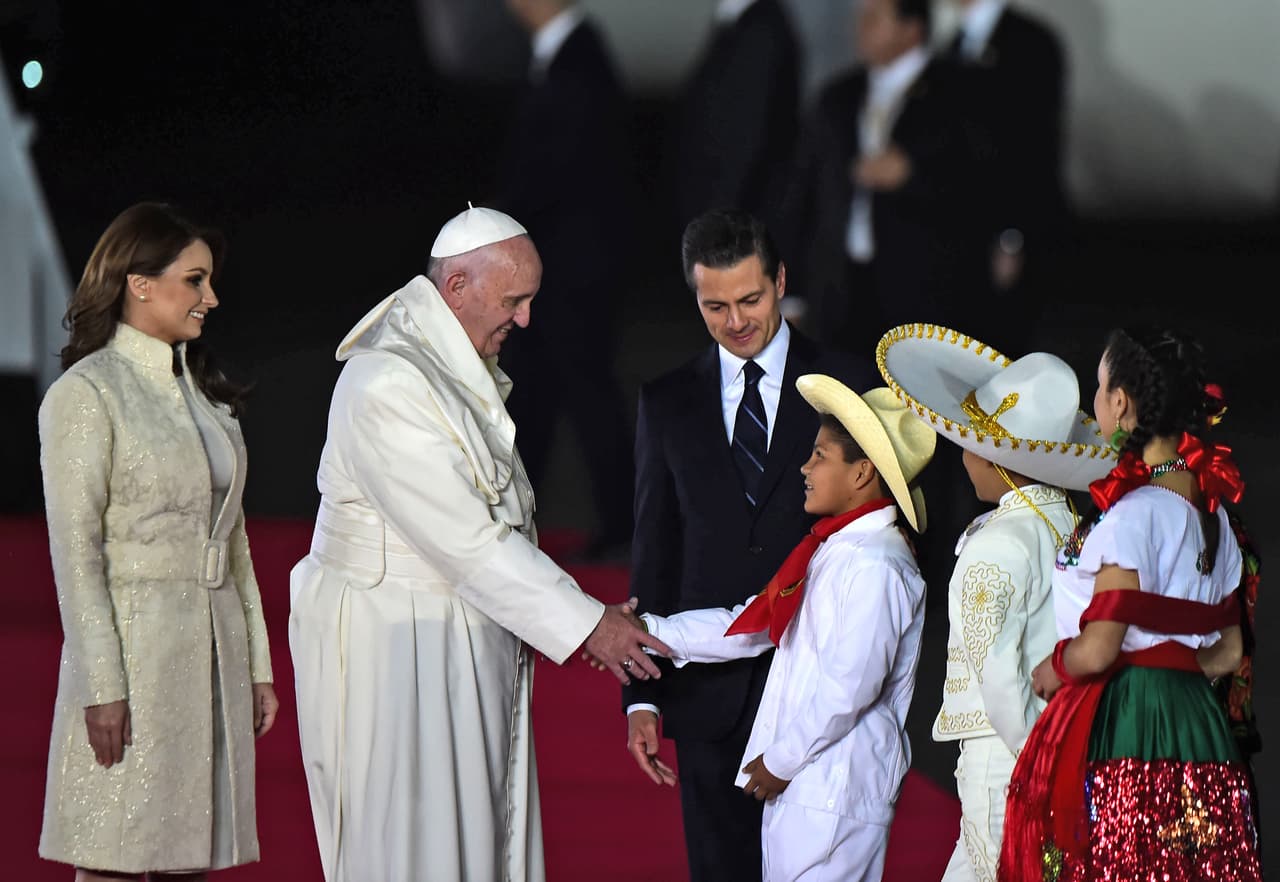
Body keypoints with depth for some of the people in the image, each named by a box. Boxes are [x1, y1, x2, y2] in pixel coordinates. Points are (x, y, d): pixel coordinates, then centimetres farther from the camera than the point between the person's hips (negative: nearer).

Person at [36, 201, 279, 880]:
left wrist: (257, 664, 14)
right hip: (135, 645, -7)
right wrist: (103, 684, -18)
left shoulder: (205, 391, 15)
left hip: (214, 646, 7)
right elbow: (74, 549, -12)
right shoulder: (85, 395, -8)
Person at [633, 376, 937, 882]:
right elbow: (753, 625, 17)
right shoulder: (831, 552, 15)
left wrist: (781, 760, -13)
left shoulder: (874, 567, -18)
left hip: (836, 796, -10)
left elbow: (848, 685, -22)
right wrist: (650, 631, 12)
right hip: (800, 783, 10)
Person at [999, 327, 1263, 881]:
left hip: (1121, 730, -8)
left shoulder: (1134, 510, -13)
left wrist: (1048, 674, 2)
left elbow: (1097, 649, -16)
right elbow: (1226, 653, 16)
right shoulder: (1211, 511, 12)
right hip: (1199, 725, 8)